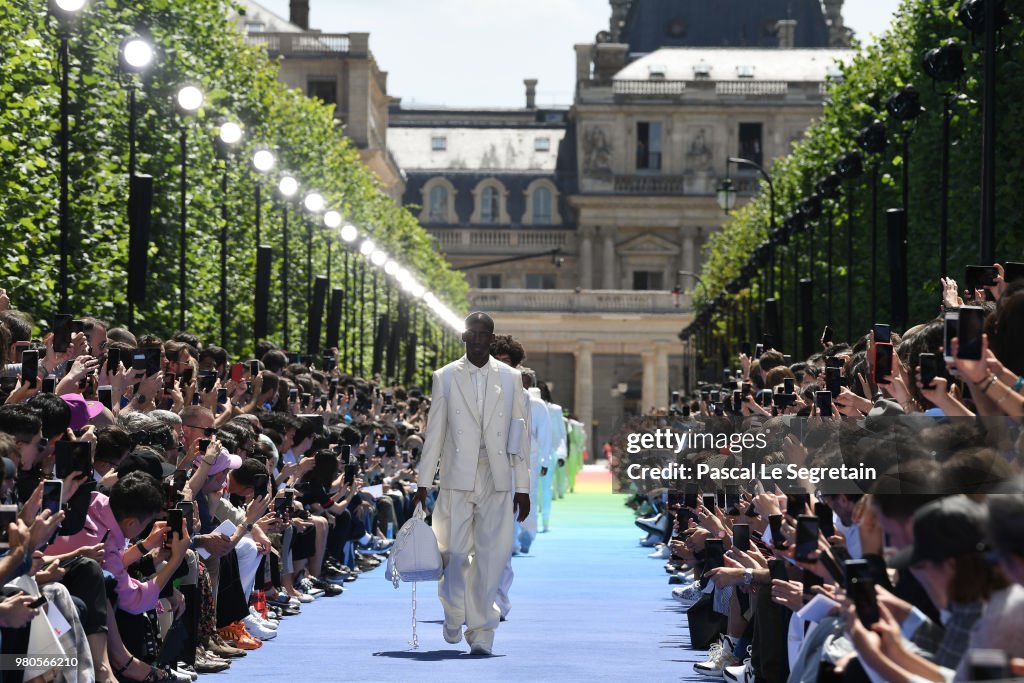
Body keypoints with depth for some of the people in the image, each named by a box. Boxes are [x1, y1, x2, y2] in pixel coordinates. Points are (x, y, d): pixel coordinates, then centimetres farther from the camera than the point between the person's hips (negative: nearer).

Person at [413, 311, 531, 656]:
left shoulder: (510, 378, 8)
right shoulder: (445, 378, 7)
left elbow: (520, 433, 8)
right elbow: (434, 433, 7)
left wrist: (523, 487, 4)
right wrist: (423, 483, 2)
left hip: (497, 482, 0)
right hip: (457, 479, 0)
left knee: (491, 556, -5)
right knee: (455, 552, -1)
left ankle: (481, 632, 2)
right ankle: (454, 615, 26)